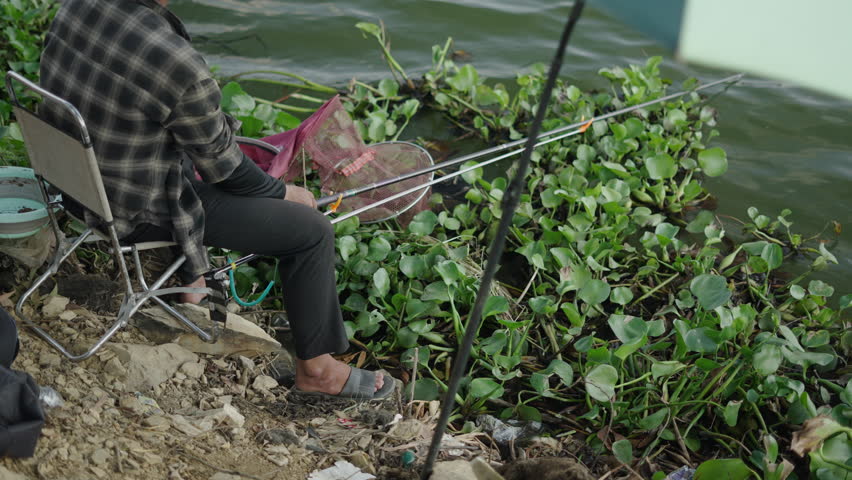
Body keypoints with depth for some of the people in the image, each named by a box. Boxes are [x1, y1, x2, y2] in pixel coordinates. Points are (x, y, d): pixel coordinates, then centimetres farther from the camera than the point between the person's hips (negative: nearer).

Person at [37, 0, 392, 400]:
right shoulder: (181, 66, -31)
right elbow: (223, 168, -16)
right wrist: (282, 192, 4)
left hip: (76, 179, 8)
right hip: (140, 209, -8)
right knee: (313, 230, 1)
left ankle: (190, 281, 46)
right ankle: (316, 370, 16)